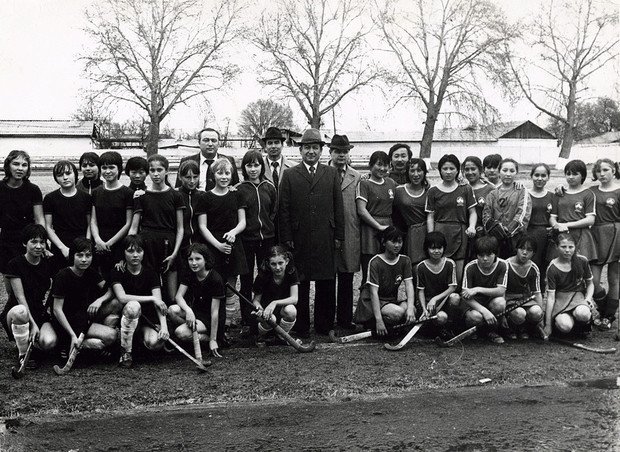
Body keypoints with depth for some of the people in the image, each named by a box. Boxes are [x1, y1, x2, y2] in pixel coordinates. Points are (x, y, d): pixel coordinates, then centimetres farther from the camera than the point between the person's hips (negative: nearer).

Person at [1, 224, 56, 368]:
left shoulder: (48, 264, 3)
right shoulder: (15, 264, -9)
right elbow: (20, 297, -14)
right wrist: (33, 323, -22)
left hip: (40, 313, 3)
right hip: (18, 311, -3)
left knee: (49, 343, -30)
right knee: (20, 312, -42)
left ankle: (29, 342, 8)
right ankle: (22, 353, -17)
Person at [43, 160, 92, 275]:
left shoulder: (86, 197, 6)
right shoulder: (50, 198, 3)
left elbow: (89, 225, 8)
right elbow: (48, 228, 2)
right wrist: (63, 248, -7)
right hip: (59, 252, -1)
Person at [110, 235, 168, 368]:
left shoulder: (151, 274, 0)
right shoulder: (118, 272, -5)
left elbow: (159, 302, -12)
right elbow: (122, 297, -21)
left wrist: (164, 325, -29)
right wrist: (151, 298, -21)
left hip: (148, 320, 2)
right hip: (125, 318, -2)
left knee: (155, 343, -29)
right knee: (133, 306, -36)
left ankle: (141, 338, 12)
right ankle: (125, 353, -22)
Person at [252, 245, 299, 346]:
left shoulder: (291, 272, -15)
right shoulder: (263, 275, -18)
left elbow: (294, 299, -20)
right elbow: (256, 299, -7)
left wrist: (275, 303, -35)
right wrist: (259, 307, -31)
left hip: (283, 308, 1)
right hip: (266, 308, -1)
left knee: (291, 311, -34)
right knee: (270, 319, -35)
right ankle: (261, 335, 3)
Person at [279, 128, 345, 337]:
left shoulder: (331, 174, 10)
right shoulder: (289, 175, 5)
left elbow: (338, 207, 8)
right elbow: (284, 209, 2)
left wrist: (338, 236, 3)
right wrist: (287, 238, -4)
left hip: (326, 239, 2)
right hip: (299, 239, -1)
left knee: (326, 285, 6)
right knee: (300, 285, 4)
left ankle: (324, 326, 16)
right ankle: (301, 328, 12)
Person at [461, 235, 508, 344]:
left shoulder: (502, 265, -13)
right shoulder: (470, 268, -16)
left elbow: (501, 291, -19)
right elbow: (464, 296, -19)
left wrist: (478, 289, -30)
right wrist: (484, 310, -33)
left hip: (491, 302, 2)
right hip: (474, 304, -2)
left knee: (500, 303, -33)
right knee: (476, 316, -36)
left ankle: (491, 331, -3)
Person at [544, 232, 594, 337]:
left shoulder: (582, 261, -3)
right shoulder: (552, 268, -10)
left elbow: (590, 283, 13)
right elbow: (550, 296, -11)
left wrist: (588, 299, -10)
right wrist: (548, 325, -13)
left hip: (579, 296, 2)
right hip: (560, 299, -2)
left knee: (582, 314, -35)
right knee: (564, 326, -32)